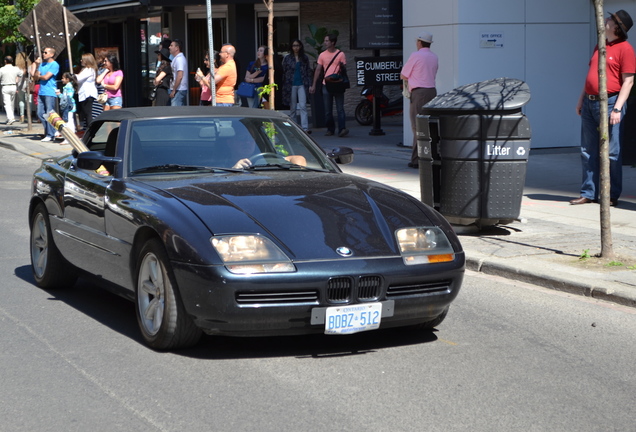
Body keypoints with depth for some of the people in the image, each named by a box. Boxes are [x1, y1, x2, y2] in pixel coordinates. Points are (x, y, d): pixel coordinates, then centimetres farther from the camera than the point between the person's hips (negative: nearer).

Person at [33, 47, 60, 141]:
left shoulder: (54, 65, -6)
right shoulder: (42, 64, 17)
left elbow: (46, 77, -13)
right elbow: (35, 78, 10)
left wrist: (38, 76, 6)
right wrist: (37, 66, 1)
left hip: (50, 92, -8)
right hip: (41, 92, 8)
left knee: (49, 114, -6)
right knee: (40, 114, 8)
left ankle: (50, 135, -1)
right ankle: (48, 132, 18)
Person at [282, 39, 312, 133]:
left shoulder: (304, 58, 9)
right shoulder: (287, 58, 5)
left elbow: (308, 71, 11)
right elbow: (283, 72, 5)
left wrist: (309, 84, 2)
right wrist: (284, 86, -2)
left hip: (301, 85, 0)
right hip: (291, 85, 0)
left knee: (303, 106, -10)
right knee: (292, 107, 5)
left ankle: (305, 127, -15)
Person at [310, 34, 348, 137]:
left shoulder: (341, 54, 0)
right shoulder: (322, 55, 9)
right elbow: (318, 70, 11)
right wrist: (314, 85, 6)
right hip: (326, 85, 3)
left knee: (340, 108, -8)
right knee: (327, 110, 5)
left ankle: (342, 129, -13)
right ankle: (330, 129, 13)